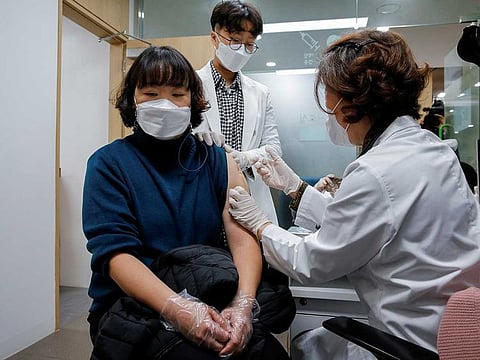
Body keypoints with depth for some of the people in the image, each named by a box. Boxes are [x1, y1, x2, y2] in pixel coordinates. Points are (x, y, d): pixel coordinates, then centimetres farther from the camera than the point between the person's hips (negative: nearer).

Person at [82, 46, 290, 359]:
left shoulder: (218, 162, 5)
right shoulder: (109, 163, -1)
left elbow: (243, 237, -6)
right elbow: (115, 251, -13)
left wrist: (243, 304, -24)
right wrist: (177, 308, -27)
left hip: (209, 300, 3)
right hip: (130, 305, -2)